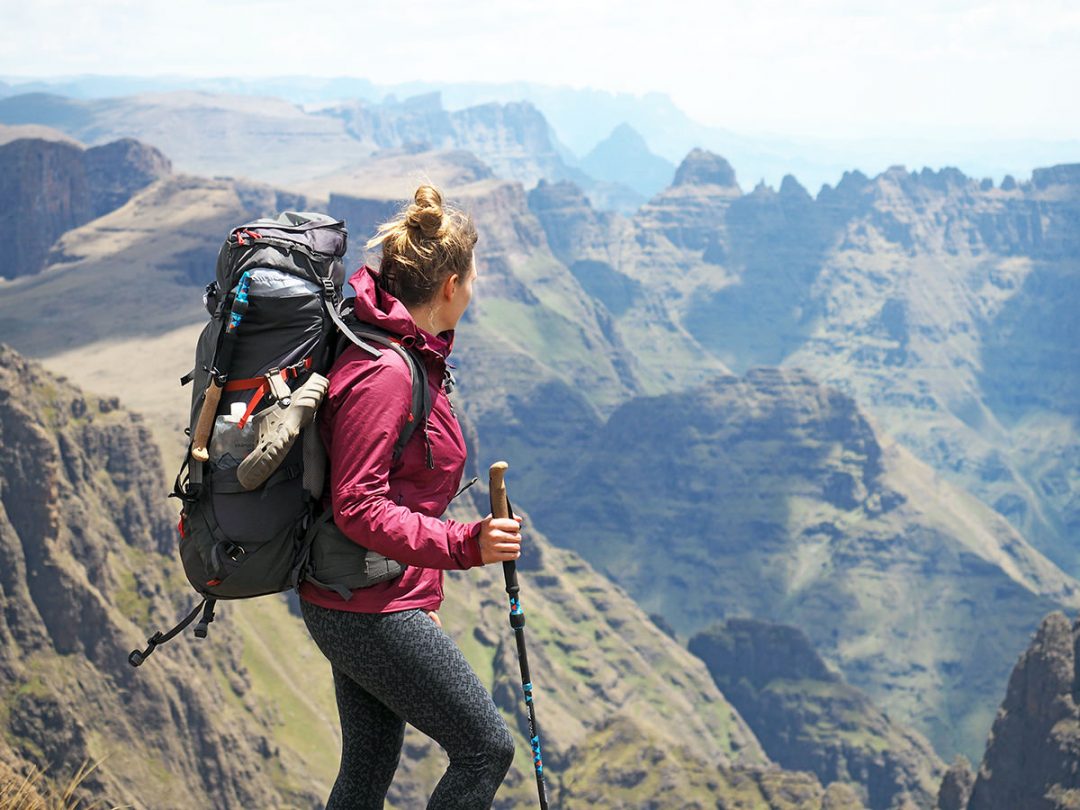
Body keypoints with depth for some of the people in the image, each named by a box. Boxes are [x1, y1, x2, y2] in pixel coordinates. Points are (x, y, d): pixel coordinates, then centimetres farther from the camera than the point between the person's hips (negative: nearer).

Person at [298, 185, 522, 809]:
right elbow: (358, 509, -25)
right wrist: (464, 544, -32)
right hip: (369, 609, -10)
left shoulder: (406, 357, 11)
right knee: (487, 748, -1)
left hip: (360, 606, 10)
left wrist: (422, 598, 23)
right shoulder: (384, 373, -21)